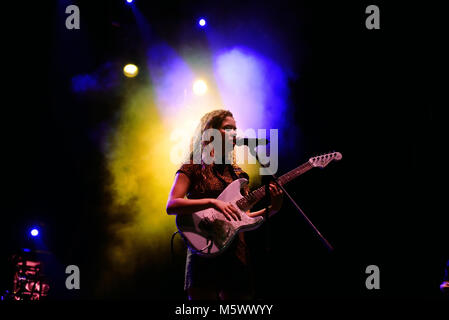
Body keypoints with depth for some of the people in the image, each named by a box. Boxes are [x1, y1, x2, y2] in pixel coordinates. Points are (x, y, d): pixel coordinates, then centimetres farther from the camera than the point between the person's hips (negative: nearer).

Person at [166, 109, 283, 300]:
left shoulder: (237, 173, 19)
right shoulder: (193, 168, 2)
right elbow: (171, 205, -13)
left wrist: (272, 209, 2)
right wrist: (212, 202, -24)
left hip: (237, 254, 6)